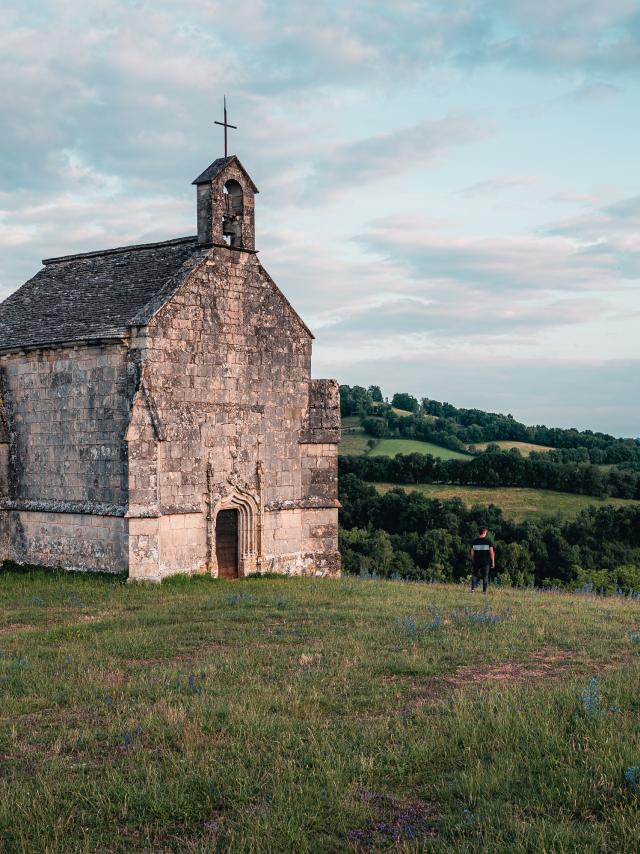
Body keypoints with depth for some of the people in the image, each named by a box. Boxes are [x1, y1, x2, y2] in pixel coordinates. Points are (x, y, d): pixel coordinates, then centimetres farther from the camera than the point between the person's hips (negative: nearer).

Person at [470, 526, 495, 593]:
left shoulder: (475, 541, 2)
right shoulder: (488, 540, -5)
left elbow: (471, 552, 4)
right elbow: (491, 552, -9)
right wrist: (493, 562, -2)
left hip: (476, 561, 2)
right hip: (486, 562, -2)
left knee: (475, 575, 12)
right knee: (485, 576, 7)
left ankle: (473, 587, -5)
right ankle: (484, 590, 5)